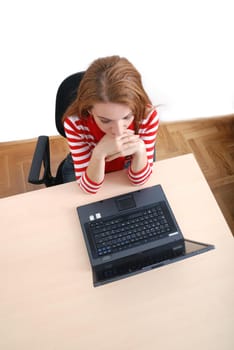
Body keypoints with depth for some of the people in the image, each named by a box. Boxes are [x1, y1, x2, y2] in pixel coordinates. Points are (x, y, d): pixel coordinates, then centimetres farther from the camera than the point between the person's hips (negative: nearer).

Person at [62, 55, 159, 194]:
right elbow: (89, 187, -24)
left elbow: (139, 179, -19)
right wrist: (99, 153, -41)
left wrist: (140, 150, -37)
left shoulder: (148, 116, -28)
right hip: (89, 170, -1)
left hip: (127, 167, 1)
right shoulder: (75, 122, -30)